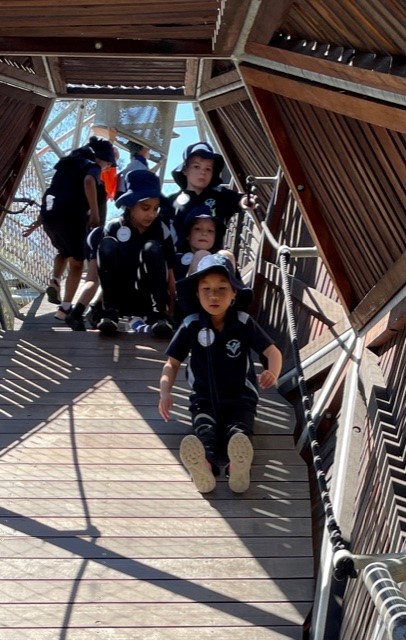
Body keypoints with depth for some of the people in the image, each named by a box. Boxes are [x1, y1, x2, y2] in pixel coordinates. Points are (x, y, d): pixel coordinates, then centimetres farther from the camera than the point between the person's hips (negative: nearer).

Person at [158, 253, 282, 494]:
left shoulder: (244, 323, -3)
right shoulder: (191, 326, -2)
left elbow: (272, 351, -3)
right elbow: (172, 363, 4)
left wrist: (273, 373, -27)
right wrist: (165, 392, -15)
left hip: (240, 398, 0)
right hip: (204, 399, 0)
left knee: (239, 432, -31)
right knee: (205, 431, -33)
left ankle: (239, 468, -64)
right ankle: (205, 467, -66)